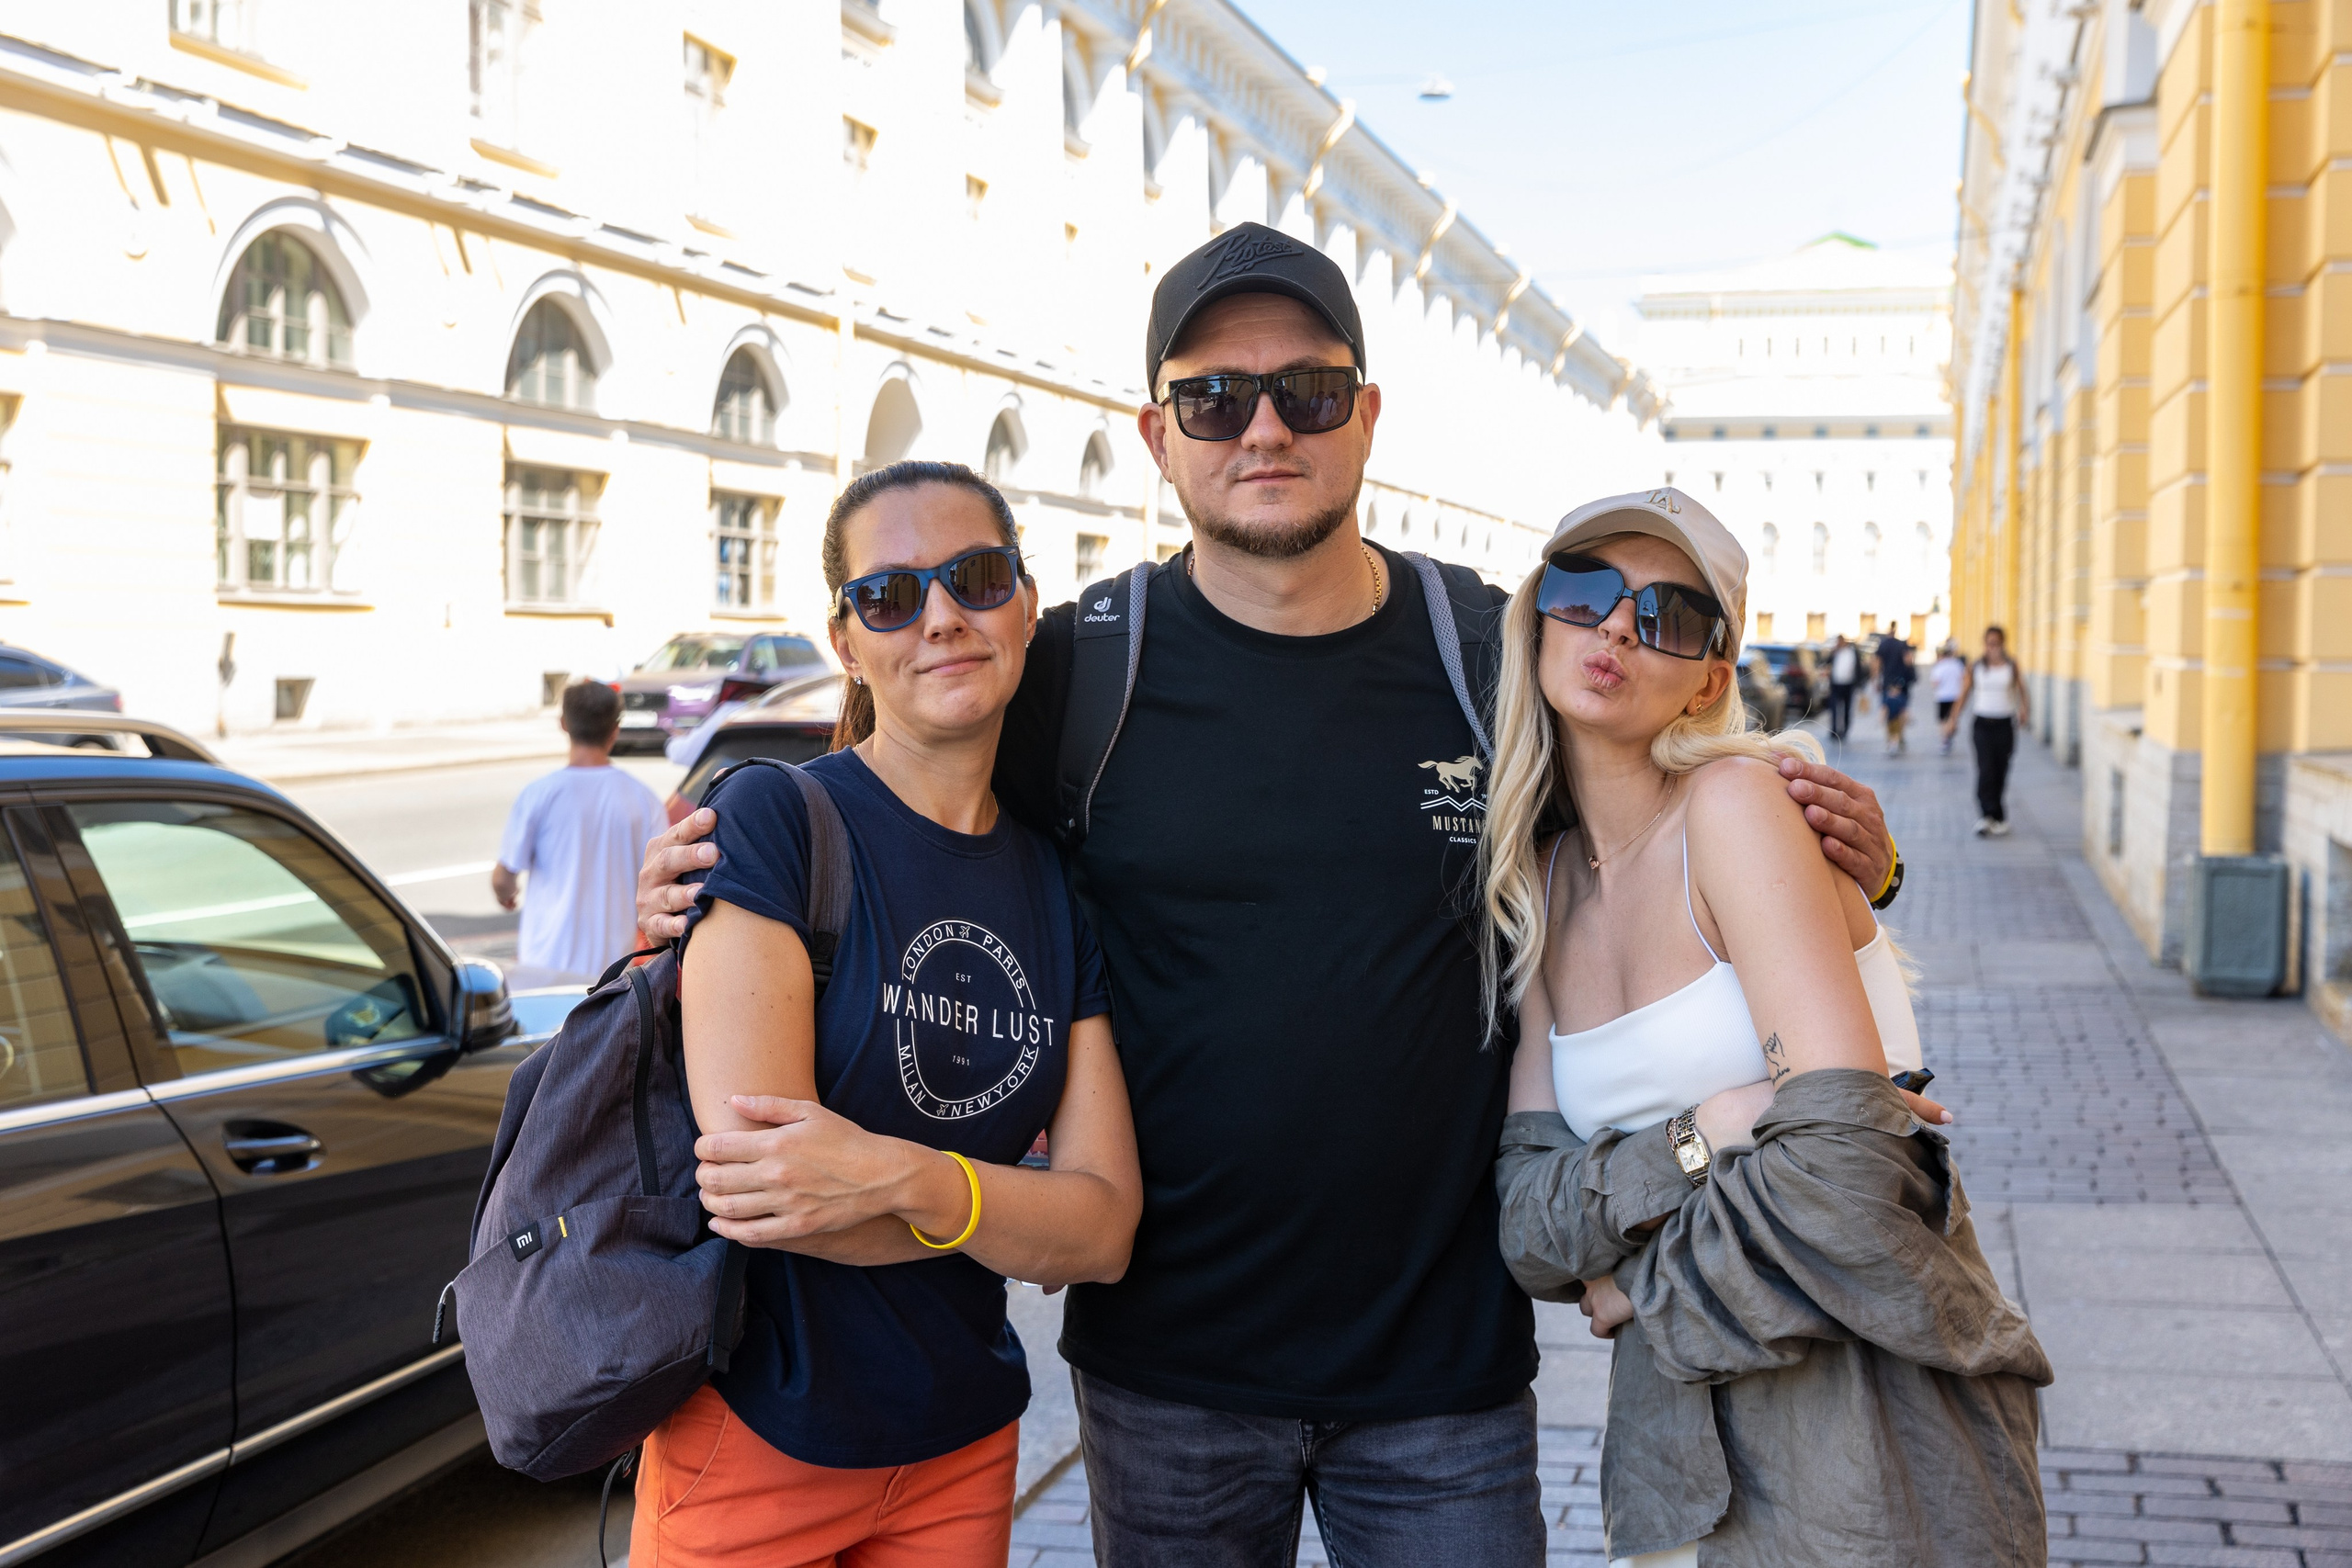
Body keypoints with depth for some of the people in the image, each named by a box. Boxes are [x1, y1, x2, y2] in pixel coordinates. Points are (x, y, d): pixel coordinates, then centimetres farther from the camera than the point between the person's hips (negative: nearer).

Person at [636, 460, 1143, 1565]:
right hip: (757, 1447, -4)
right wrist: (1013, 1220, -11)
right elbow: (756, 1184, -21)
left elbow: (1106, 1232, -6)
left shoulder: (1056, 889, 2)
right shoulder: (774, 820, -13)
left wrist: (904, 1176, -24)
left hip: (964, 1451, 5)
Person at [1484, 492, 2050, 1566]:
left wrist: (1644, 1286, -9)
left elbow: (1851, 1165, -23)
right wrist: (1696, 1137, -19)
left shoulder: (1734, 802, -14)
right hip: (1676, 1430, 5)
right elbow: (1527, 1222, -2)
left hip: (1873, 1419, -5)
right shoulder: (1539, 883, 4)